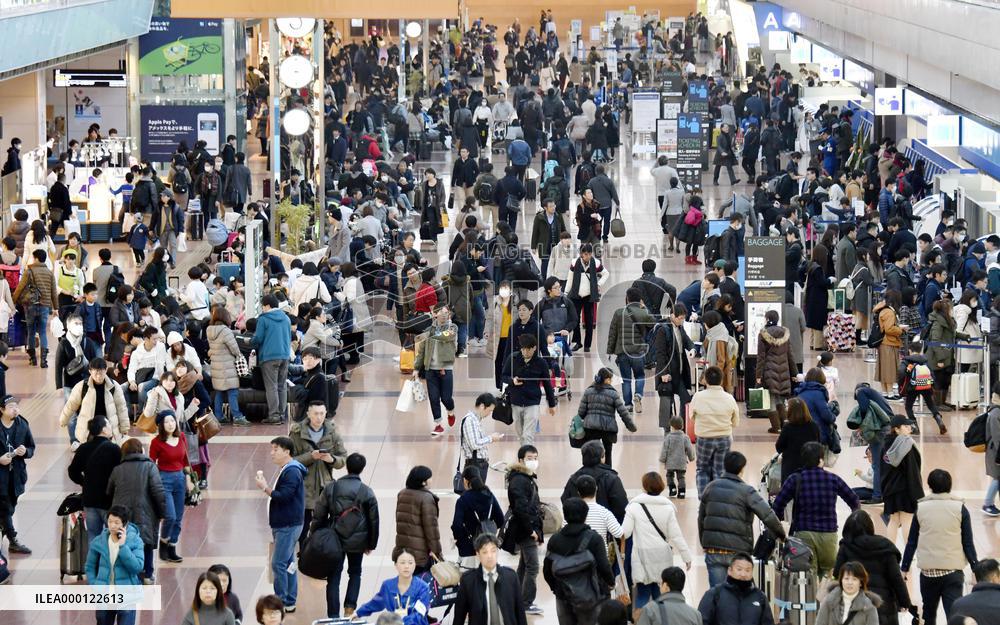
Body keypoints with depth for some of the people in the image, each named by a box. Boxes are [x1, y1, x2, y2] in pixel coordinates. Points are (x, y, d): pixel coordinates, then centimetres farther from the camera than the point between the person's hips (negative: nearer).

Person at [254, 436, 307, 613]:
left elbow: (283, 496, -22)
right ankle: (290, 602, 17)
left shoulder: (292, 472, -16)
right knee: (288, 563, 12)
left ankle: (281, 602, -8)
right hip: (283, 525, 11)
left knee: (279, 564, -10)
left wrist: (265, 488, -14)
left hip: (288, 526, -11)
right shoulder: (286, 470, 16)